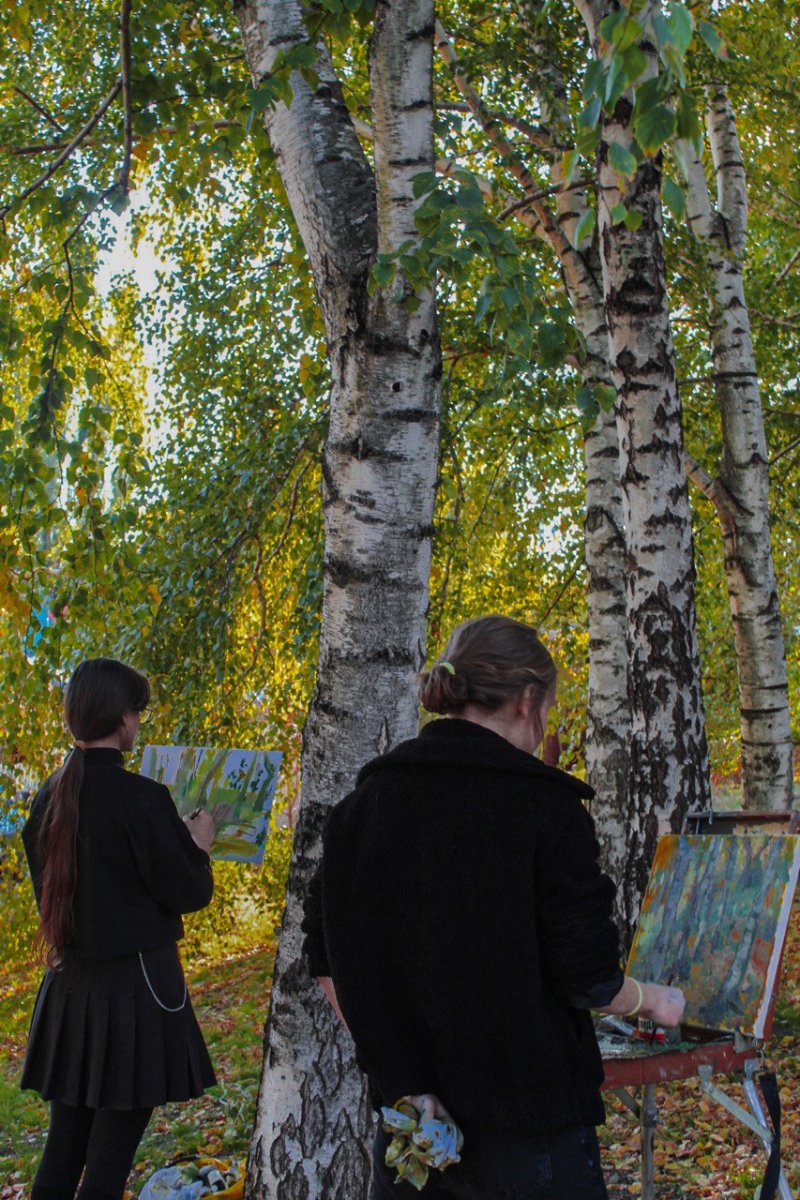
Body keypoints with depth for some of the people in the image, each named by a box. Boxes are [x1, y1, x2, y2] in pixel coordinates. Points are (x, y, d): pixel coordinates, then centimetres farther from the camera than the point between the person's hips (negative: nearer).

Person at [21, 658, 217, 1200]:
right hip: (133, 983, -7)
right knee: (111, 1154, 2)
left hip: (70, 983, 7)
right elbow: (188, 893, -13)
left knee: (65, 1140, 15)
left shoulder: (50, 795, 3)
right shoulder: (141, 797, -18)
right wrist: (198, 845, 7)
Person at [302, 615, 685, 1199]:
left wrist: (394, 1067, 9)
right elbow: (588, 979, -12)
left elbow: (328, 966, 4)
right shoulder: (546, 806, -14)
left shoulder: (361, 804, 1)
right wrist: (654, 1000, 7)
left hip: (408, 1109, 5)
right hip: (526, 1122, -4)